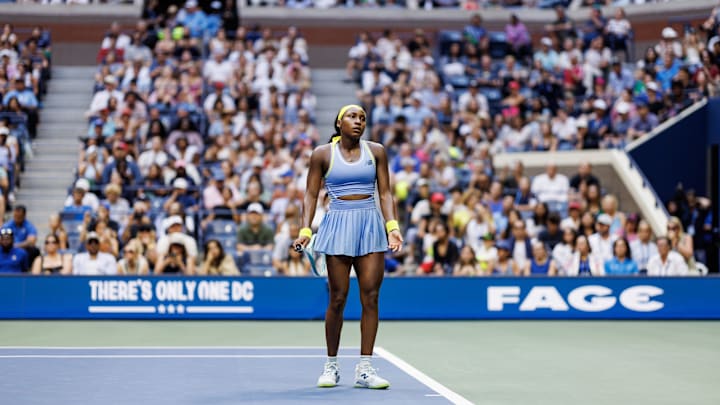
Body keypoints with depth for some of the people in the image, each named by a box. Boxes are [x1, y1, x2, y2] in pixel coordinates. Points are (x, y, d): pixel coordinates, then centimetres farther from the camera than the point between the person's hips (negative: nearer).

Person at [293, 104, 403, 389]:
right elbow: (311, 195, 4)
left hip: (371, 225, 2)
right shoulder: (322, 154, 3)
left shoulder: (376, 151, 8)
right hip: (338, 226, -2)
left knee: (371, 297, -3)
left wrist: (392, 226, -5)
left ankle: (365, 368, 2)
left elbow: (385, 193, 7)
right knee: (338, 298, -2)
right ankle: (331, 365, 12)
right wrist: (305, 231, -6)